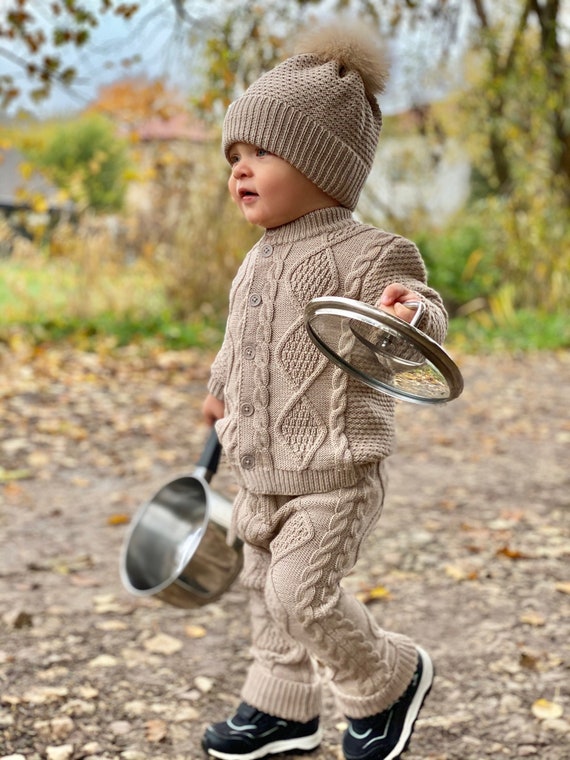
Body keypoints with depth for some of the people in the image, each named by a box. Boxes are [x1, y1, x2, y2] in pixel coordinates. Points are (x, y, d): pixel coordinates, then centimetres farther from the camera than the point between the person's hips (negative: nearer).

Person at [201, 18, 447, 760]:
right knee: (266, 590, 16)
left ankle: (391, 678, 17)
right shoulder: (260, 260, 9)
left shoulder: (363, 253, -17)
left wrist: (408, 317, -52)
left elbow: (427, 316, -28)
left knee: (301, 594, -9)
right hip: (262, 472, 8)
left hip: (333, 475, -8)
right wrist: (221, 390, 41)